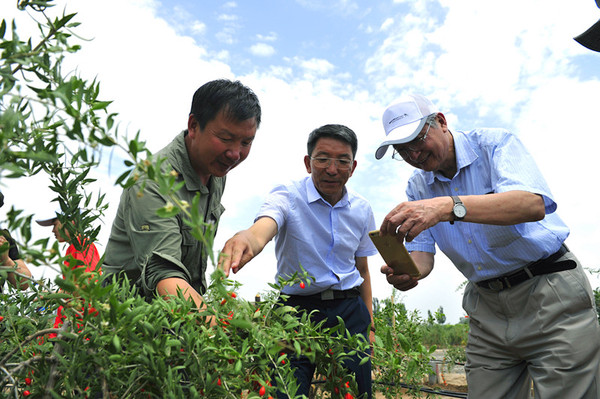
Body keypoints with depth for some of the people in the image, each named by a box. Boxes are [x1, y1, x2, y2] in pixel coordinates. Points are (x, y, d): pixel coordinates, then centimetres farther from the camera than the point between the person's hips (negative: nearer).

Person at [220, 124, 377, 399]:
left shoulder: (362, 209, 5)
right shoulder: (287, 196, -9)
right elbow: (262, 231, -31)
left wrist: (369, 324, 15)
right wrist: (245, 239, -56)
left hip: (350, 313, 4)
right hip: (298, 310, -3)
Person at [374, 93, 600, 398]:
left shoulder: (494, 142, -13)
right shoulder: (417, 187, 3)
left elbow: (534, 204, -32)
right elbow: (423, 252, -1)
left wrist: (448, 206, -46)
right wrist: (408, 271, -26)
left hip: (549, 294, -4)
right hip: (487, 309, 5)